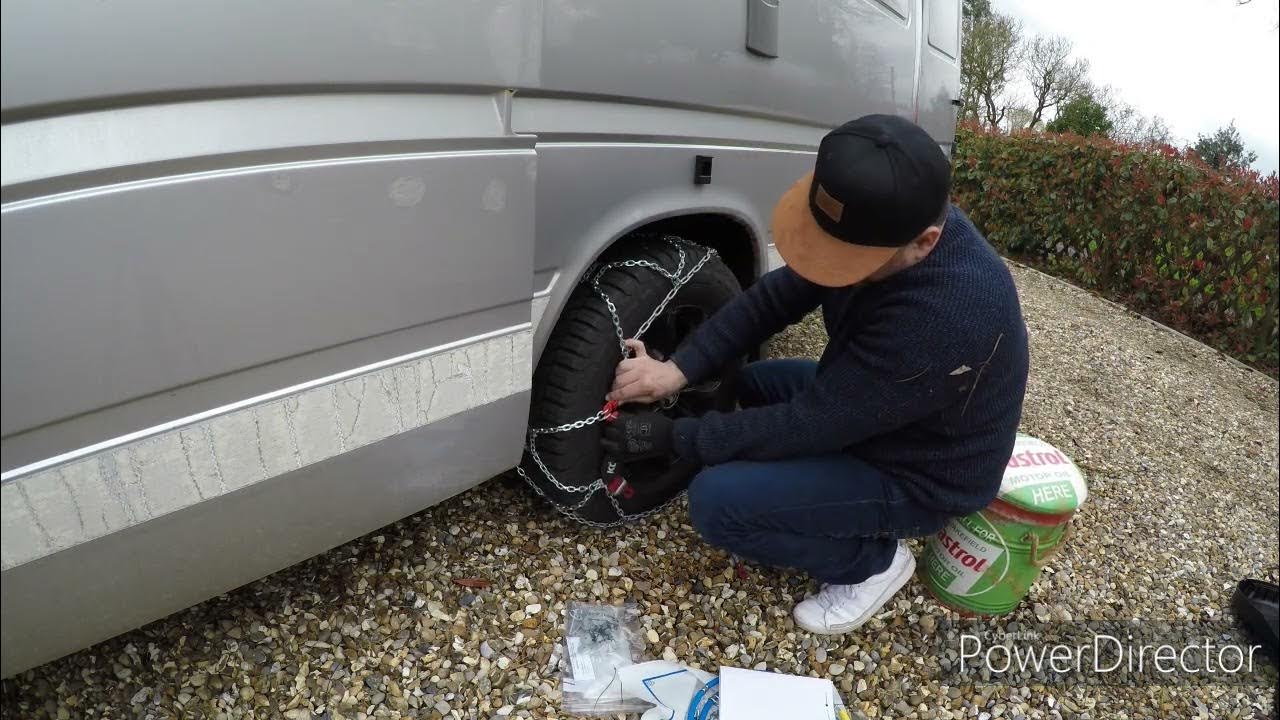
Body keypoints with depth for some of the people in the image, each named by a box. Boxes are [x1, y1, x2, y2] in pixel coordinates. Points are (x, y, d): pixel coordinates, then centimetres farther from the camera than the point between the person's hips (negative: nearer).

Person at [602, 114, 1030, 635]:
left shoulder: (946, 316, -39)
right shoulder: (875, 227, -14)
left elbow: (812, 424, -31)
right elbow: (776, 296, -7)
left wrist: (673, 437, -22)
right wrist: (677, 370, -18)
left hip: (919, 475, -8)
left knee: (717, 501, -20)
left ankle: (872, 560, 2)